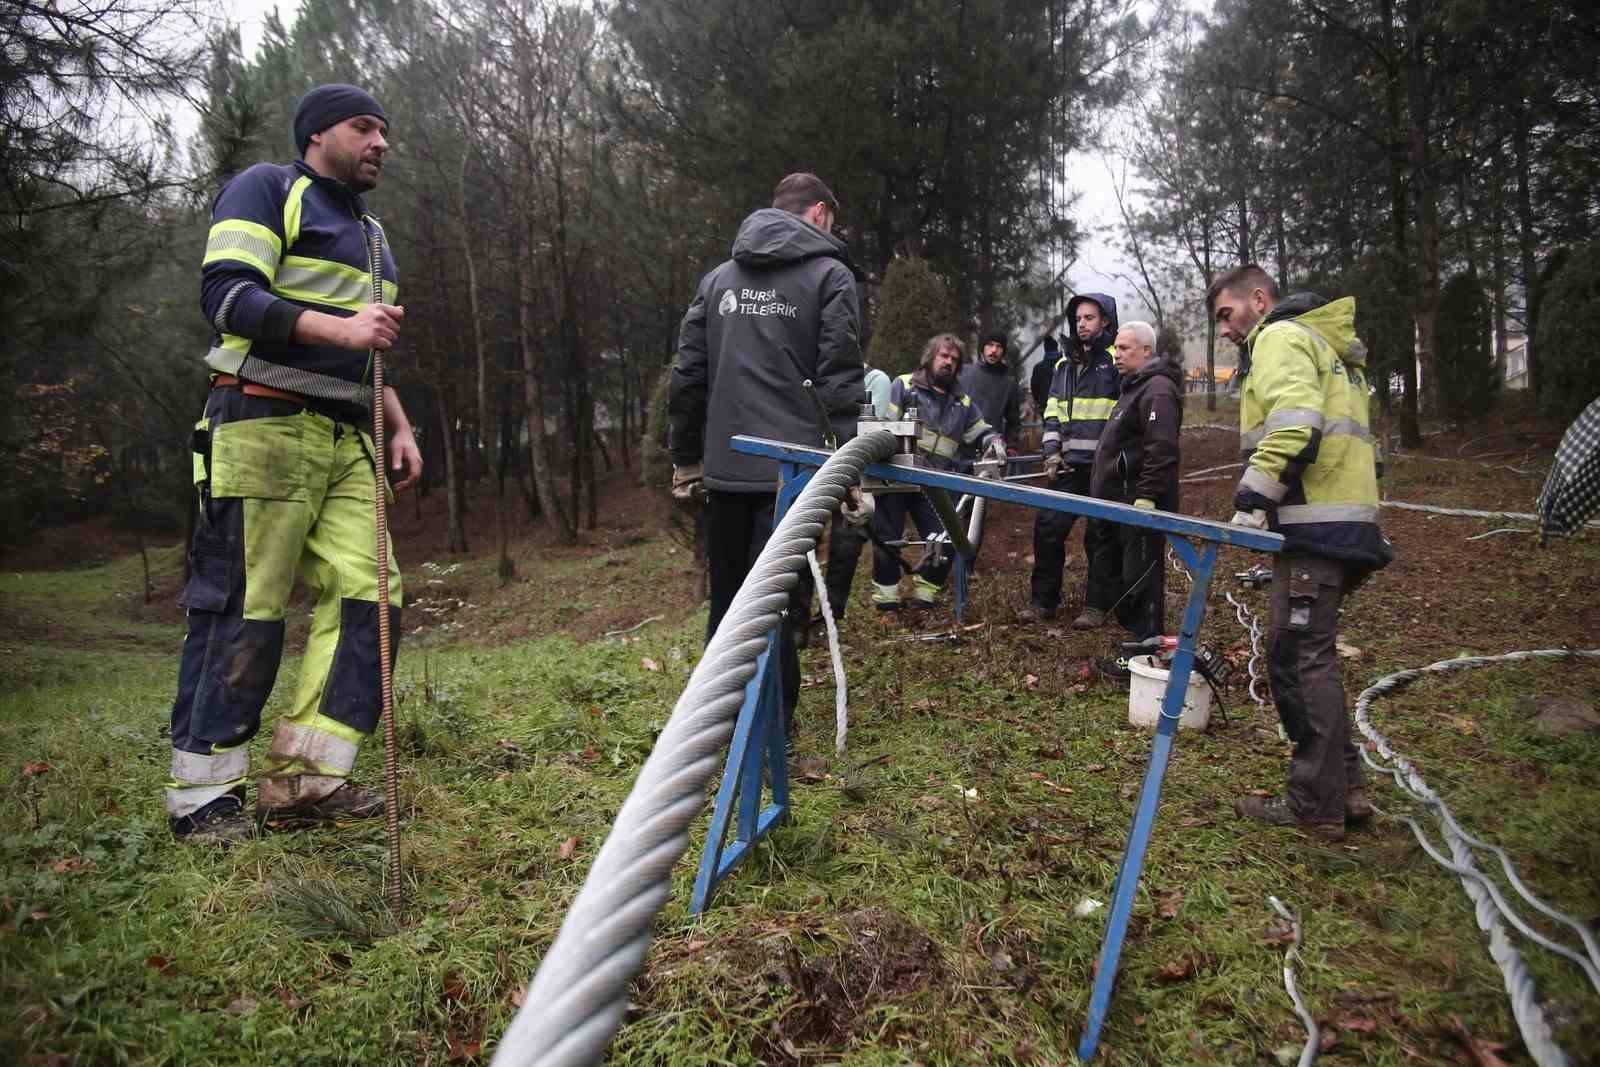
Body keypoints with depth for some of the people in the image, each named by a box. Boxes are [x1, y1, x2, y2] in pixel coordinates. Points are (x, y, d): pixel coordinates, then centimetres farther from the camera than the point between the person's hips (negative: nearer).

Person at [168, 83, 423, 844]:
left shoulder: (368, 232, 27)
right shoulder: (267, 190, 3)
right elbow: (227, 292, -13)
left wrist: (398, 428, 17)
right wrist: (338, 326, -23)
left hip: (346, 441, 8)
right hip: (264, 425, -8)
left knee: (366, 597, -3)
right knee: (242, 609, -7)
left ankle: (303, 778, 3)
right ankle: (202, 794, 4)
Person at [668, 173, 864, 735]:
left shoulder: (717, 278, 15)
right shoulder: (829, 274, 0)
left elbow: (686, 377, 12)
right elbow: (839, 383, -9)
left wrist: (685, 458, 18)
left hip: (724, 471, 5)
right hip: (792, 472, -5)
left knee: (726, 600, 16)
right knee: (776, 605, -1)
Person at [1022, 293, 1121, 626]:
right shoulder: (1064, 364, 17)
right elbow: (1052, 412, 18)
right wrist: (1052, 452, 6)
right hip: (1068, 465, 6)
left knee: (1100, 535, 1)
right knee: (1048, 527, 2)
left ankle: (1096, 605, 11)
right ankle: (1043, 600, 14)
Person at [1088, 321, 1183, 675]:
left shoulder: (1157, 390, -14)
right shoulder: (1135, 386, 21)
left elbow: (1161, 449, -23)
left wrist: (1145, 496, -26)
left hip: (1141, 504, -11)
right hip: (1124, 502, 11)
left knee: (1140, 579, -7)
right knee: (1126, 576, 16)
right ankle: (1140, 643, 25)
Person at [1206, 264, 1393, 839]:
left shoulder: (1280, 337, -4)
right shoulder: (1325, 344, 27)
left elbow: (1294, 424, -21)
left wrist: (1253, 498, -21)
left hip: (1315, 527, -10)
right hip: (1347, 525, 10)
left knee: (1300, 661, -5)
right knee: (1312, 657, 16)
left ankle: (1317, 807, 2)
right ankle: (1345, 787, 22)